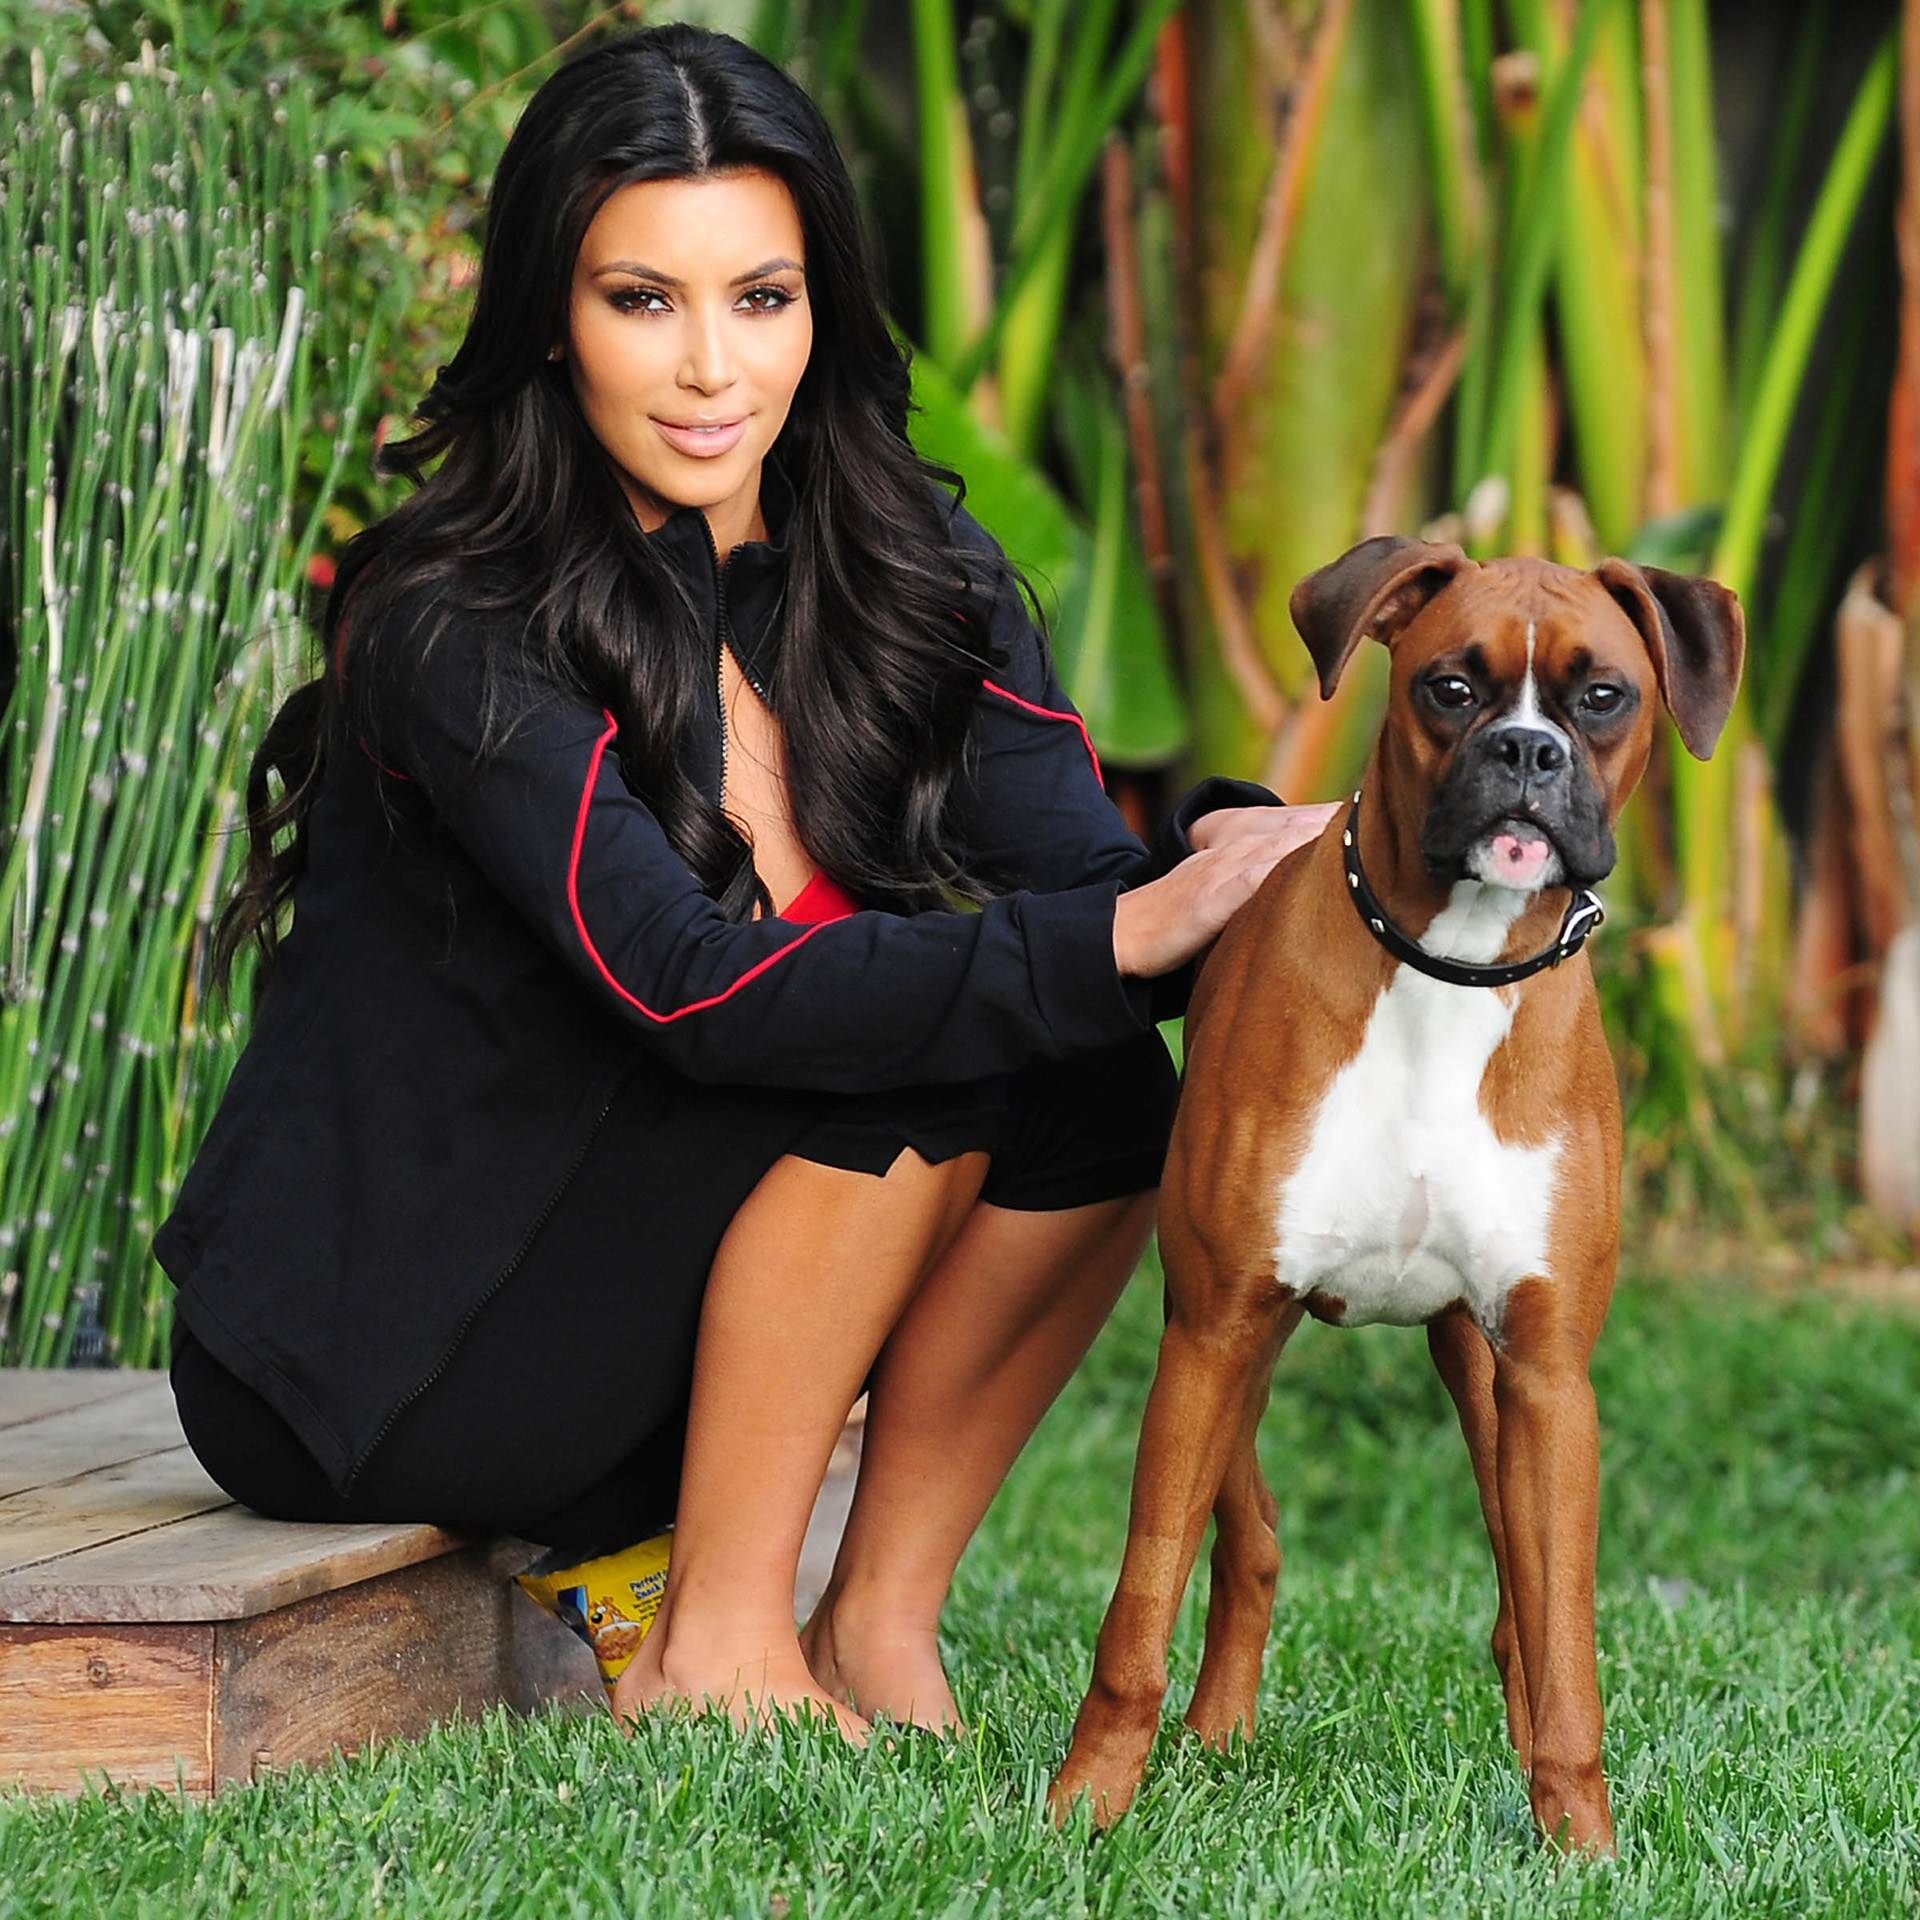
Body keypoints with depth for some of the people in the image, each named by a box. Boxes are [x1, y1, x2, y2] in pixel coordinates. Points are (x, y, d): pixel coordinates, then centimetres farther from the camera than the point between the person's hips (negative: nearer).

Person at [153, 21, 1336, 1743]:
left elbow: (1078, 874, -15)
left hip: (628, 1311, 6)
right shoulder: (453, 627, -22)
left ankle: (880, 1625, -6)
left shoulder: (916, 580, -2)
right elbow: (696, 991, -32)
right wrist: (1119, 938, -40)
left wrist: (1222, 862, -39)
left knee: (1101, 1096, -14)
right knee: (920, 1069, -24)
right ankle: (715, 1647, -15)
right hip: (357, 1368, -6)